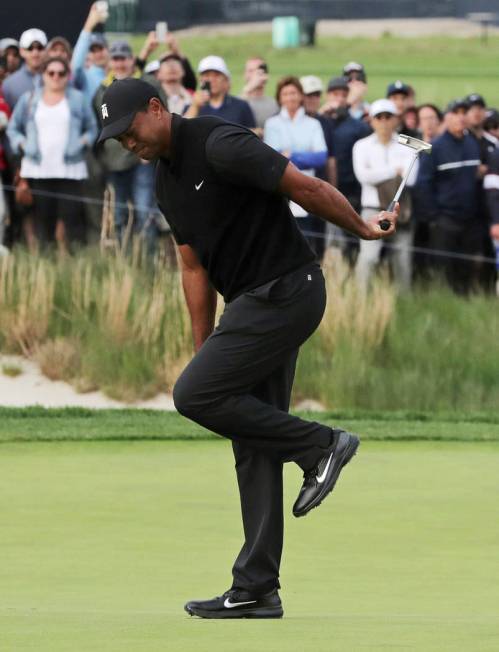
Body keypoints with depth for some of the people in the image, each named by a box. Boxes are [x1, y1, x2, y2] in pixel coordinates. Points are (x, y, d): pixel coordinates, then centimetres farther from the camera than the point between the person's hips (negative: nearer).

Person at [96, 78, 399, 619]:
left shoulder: (220, 147, -17)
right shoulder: (166, 179, 13)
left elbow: (306, 188, -17)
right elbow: (195, 268, 17)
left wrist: (364, 230, -5)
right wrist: (204, 354, 14)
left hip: (283, 290, -9)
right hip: (254, 303, 9)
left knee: (193, 395, -14)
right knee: (253, 448, 7)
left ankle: (320, 445, -3)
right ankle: (256, 590, 7)